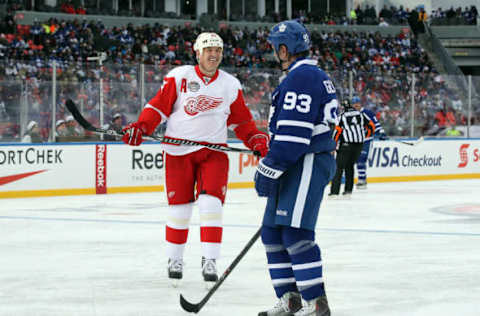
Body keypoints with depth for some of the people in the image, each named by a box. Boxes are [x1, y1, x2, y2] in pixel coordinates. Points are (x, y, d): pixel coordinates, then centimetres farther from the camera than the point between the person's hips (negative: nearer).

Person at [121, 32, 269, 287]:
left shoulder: (231, 85, 8)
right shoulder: (179, 76, -1)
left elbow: (241, 120, 15)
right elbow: (160, 105, -1)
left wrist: (257, 140, 0)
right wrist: (140, 127, -14)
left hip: (213, 150, 1)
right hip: (179, 150, -1)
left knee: (211, 203, -12)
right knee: (179, 206, 3)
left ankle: (209, 261, -5)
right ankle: (174, 259, 20)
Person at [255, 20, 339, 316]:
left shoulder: (301, 77, -14)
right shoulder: (315, 76, 22)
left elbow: (292, 133, -22)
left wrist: (270, 170, -21)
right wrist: (272, 167, 28)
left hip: (307, 166, -11)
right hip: (297, 166, 11)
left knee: (296, 233, -14)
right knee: (273, 232, 12)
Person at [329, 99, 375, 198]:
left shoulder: (342, 116, 0)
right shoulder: (361, 114, 10)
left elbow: (337, 131, -6)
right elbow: (371, 126, 11)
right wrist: (364, 136, 24)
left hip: (346, 144, -4)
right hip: (359, 144, 4)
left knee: (340, 167, 0)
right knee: (350, 166, 18)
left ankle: (334, 191, -7)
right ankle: (348, 190, 14)